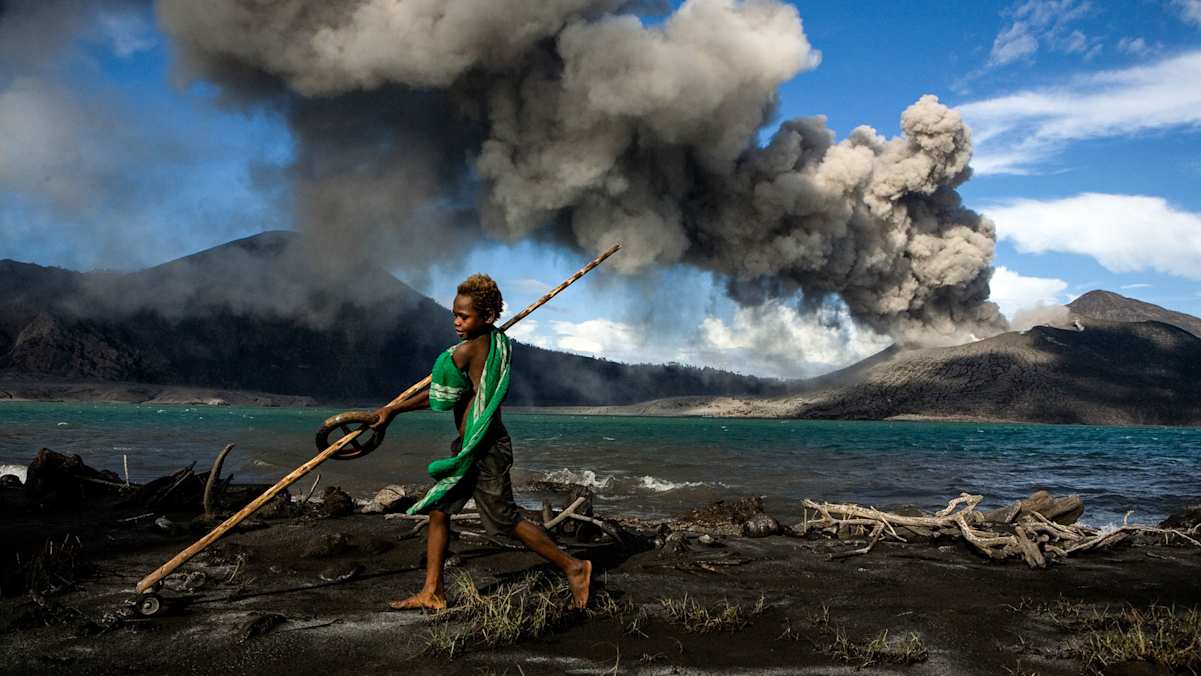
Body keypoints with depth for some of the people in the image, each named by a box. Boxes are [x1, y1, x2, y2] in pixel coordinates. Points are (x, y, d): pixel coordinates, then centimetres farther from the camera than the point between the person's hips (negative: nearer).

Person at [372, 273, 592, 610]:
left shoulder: (465, 351, -19)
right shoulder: (497, 342, 7)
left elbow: (440, 398, -11)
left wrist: (393, 409, 0)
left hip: (484, 451, -10)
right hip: (470, 448, 10)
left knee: (506, 520, -1)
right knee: (439, 510, 11)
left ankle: (572, 567, 10)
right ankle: (432, 592, 17)